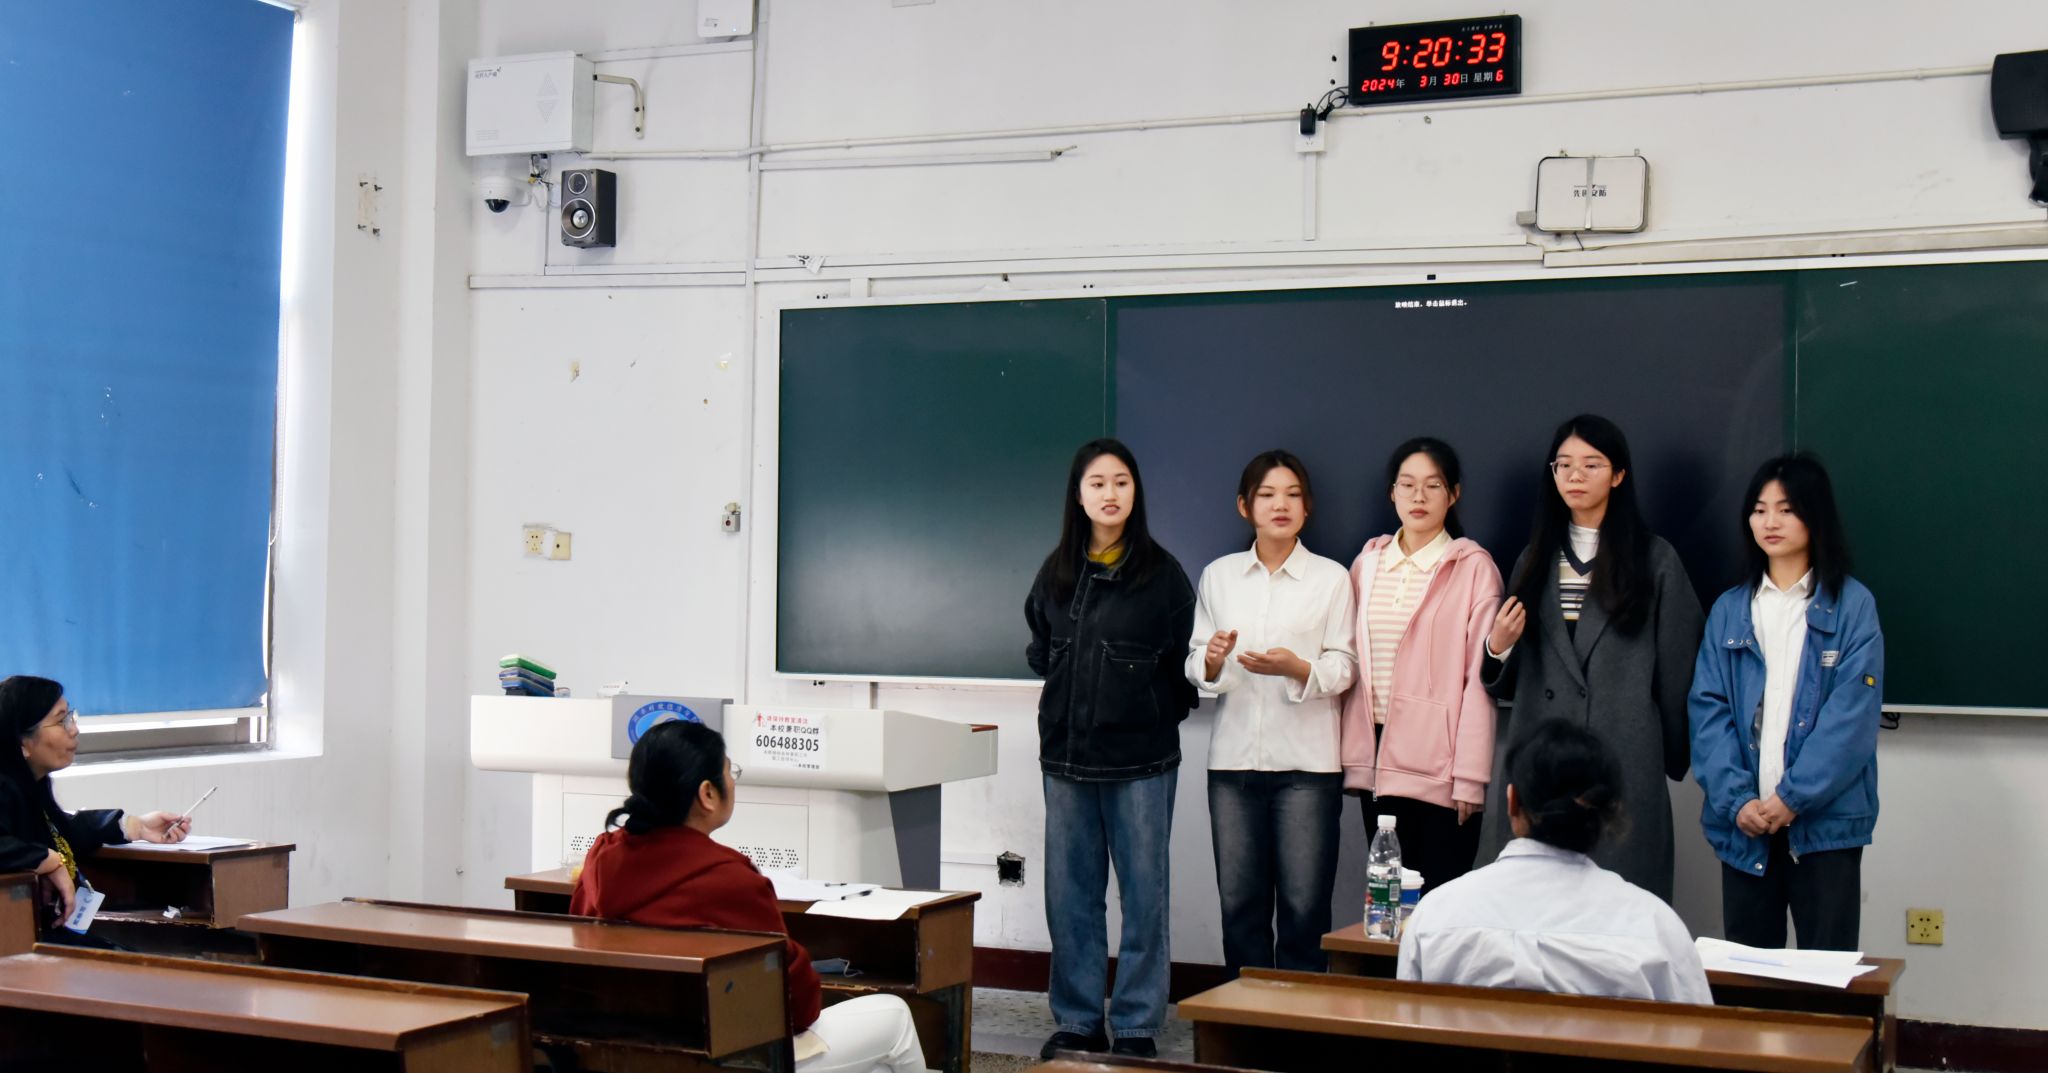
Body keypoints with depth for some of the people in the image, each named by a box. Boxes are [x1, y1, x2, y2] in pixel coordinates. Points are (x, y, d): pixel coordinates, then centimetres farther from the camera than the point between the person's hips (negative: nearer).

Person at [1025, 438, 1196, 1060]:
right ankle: (1078, 1021, 17)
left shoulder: (1161, 572, -4)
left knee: (1143, 893, 1)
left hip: (1141, 759, -4)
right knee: (1070, 893, 8)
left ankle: (1136, 1027, 10)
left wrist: (1155, 715, -5)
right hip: (1066, 755, 4)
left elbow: (1184, 662, -2)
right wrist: (1069, 696, 9)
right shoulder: (1056, 572, 8)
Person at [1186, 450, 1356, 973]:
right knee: (1239, 904, 5)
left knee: (1304, 907, -4)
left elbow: (1344, 667, 0)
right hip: (1234, 758, 3)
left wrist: (1299, 669, -19)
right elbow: (1194, 662, 10)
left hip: (1307, 761, -2)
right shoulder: (1218, 575, 11)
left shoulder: (1331, 578, 4)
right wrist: (1211, 662, -12)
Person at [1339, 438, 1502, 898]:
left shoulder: (1473, 566, -3)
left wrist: (1470, 776, -11)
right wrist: (1351, 755, 8)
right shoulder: (1368, 562, 12)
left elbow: (1479, 678, -7)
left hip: (1439, 765, -5)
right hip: (1378, 757, 5)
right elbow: (1354, 662, 13)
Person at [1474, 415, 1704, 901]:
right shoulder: (1535, 560, 15)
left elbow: (1677, 665, 3)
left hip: (1624, 762, -3)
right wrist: (1498, 647, -4)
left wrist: (1675, 757, 4)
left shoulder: (1655, 560, 3)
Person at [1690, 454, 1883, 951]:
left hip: (1824, 820, -3)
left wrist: (1793, 797, -15)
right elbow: (1709, 710, 2)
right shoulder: (1729, 610, 10)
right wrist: (1736, 799, -11)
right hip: (1743, 820, 3)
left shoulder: (1852, 605, 0)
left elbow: (1853, 712, -8)